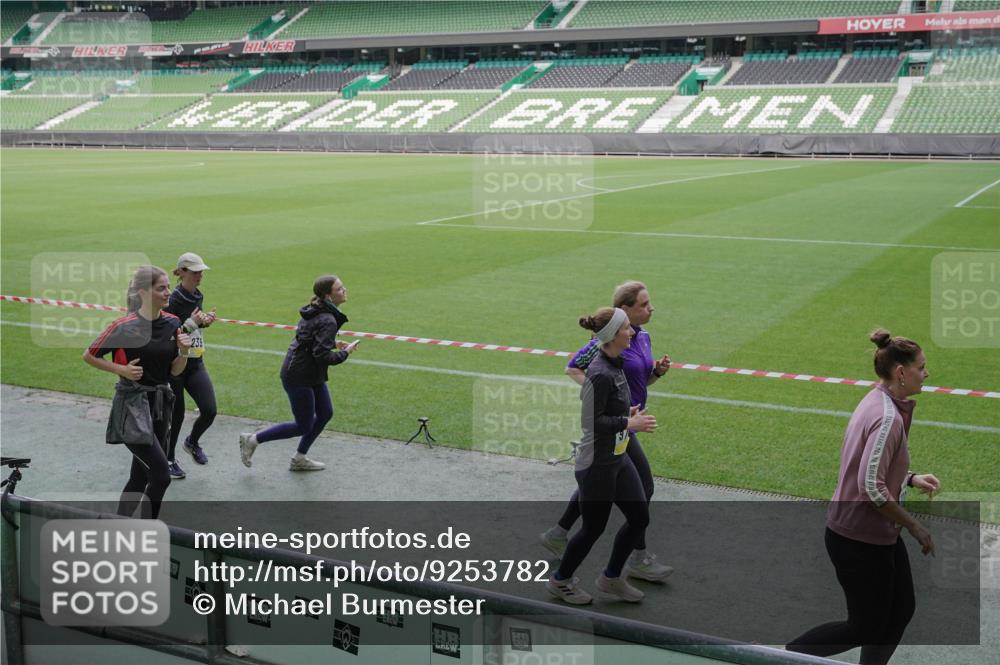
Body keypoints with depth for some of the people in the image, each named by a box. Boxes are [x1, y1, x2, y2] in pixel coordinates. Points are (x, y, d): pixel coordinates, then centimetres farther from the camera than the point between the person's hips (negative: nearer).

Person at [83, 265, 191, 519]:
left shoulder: (172, 323, 1)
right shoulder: (124, 327, -15)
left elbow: (175, 371, 7)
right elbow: (89, 356, -2)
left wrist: (183, 352, -12)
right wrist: (121, 369, -14)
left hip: (160, 403, 6)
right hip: (132, 405, -6)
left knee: (141, 477, 12)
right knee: (161, 476, -13)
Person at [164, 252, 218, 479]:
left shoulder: (198, 297, 7)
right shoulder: (173, 301, -16)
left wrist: (203, 321, 1)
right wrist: (192, 323, -24)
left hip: (196, 364, 6)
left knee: (209, 411, -6)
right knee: (176, 415, 5)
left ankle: (192, 442, 24)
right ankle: (168, 459, 26)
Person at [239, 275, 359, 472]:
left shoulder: (316, 311, 5)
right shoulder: (328, 321, -24)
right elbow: (323, 356, -28)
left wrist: (333, 343, 8)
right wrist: (345, 352, -13)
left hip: (312, 375, 10)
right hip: (298, 377, -10)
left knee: (325, 414, 16)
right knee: (303, 427, 3)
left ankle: (299, 459, 29)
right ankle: (252, 440, 13)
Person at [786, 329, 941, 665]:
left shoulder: (877, 403, 5)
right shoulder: (888, 417, -25)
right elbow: (872, 487, -29)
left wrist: (911, 479, 7)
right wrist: (913, 526, -19)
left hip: (879, 535, 10)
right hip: (859, 540, -10)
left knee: (902, 609, 17)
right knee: (865, 628, 4)